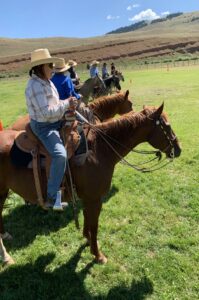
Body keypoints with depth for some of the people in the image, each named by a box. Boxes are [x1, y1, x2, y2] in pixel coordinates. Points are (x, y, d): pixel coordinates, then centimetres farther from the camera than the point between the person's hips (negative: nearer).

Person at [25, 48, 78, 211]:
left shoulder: (47, 81, 9)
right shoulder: (35, 87, -23)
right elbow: (46, 112, -29)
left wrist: (67, 105, 1)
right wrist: (67, 103, -21)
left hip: (56, 121, 11)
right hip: (44, 127, -11)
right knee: (60, 155, -30)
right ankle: (52, 197, -17)